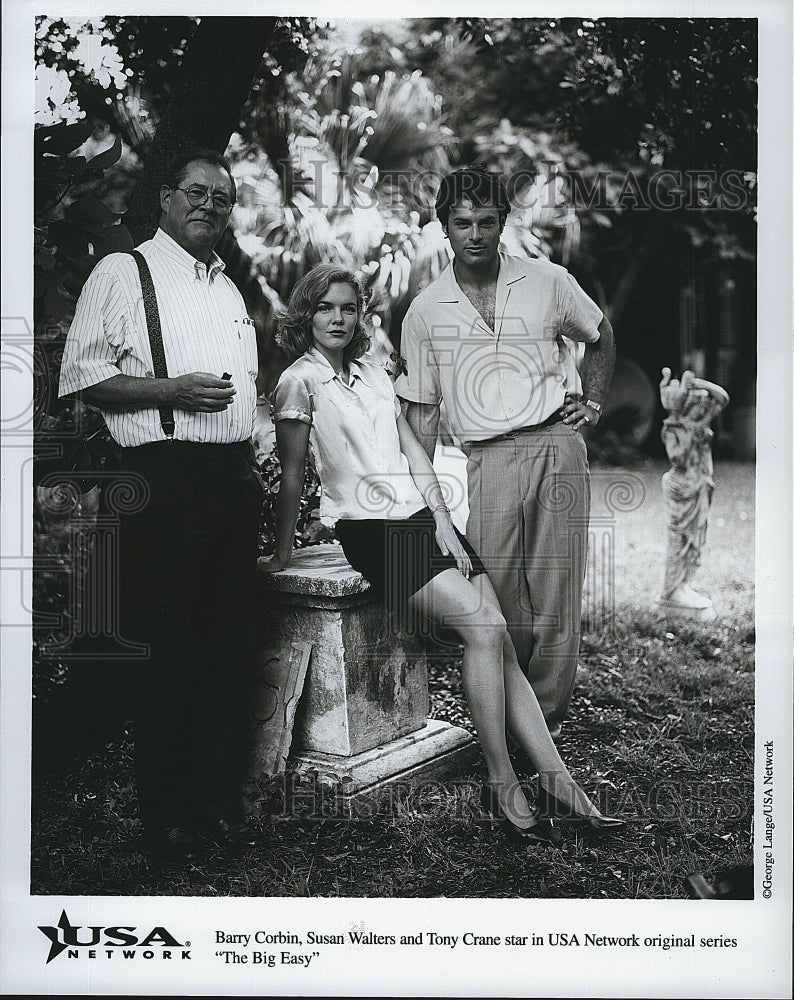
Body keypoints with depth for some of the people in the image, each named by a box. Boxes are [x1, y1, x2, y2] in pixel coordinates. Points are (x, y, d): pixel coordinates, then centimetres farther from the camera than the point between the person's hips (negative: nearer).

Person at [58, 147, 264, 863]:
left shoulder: (229, 288, 22)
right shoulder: (123, 273, 1)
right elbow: (81, 376, -6)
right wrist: (172, 391, -16)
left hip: (234, 476, 7)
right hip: (164, 478, -7)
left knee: (230, 649, 7)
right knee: (166, 654, -5)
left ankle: (219, 806, 17)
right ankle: (168, 823, 5)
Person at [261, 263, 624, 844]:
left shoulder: (375, 374, 18)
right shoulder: (300, 381, -3)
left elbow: (412, 449, 14)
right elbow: (292, 475, -2)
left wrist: (442, 519, 3)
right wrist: (282, 556, 1)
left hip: (422, 516, 6)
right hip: (369, 528, -6)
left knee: (502, 642, -8)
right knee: (484, 628, -22)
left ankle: (556, 777, -7)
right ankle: (501, 785, -15)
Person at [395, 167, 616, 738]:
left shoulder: (549, 283, 6)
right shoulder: (426, 313, 6)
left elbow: (601, 339, 24)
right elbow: (422, 409, 10)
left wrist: (593, 402, 12)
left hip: (556, 444, 0)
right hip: (488, 458, 0)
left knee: (556, 601, 0)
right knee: (494, 599, -4)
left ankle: (546, 720, 11)